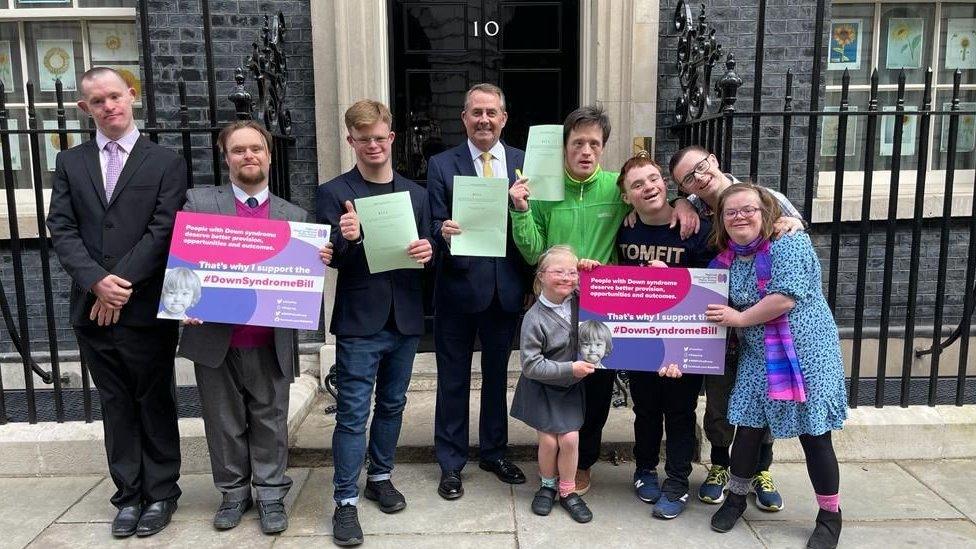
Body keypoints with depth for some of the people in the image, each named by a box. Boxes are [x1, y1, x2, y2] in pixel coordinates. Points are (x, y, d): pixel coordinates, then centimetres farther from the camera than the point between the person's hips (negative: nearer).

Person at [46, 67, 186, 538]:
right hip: (92, 309, 3)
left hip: (147, 309, -3)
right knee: (116, 405, 13)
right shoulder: (70, 162, 10)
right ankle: (129, 494, 25)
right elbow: (61, 229, 2)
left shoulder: (166, 163, 0)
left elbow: (164, 231, -8)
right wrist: (97, 281, -13)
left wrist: (122, 285, -14)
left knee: (155, 403, 8)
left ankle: (161, 493, 23)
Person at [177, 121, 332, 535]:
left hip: (271, 343, 0)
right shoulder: (198, 202, 3)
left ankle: (271, 494, 25)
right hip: (214, 338, 0)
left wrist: (320, 260, -15)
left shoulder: (295, 216, 7)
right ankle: (233, 492, 30)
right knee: (225, 424, 13)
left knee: (270, 422, 11)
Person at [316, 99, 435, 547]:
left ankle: (380, 477, 35)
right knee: (353, 413, 0)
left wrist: (427, 251, -14)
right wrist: (347, 239, -29)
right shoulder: (333, 193, -4)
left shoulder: (415, 193, 8)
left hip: (405, 319, 4)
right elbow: (330, 259, -8)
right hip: (359, 321, -4)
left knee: (392, 405, 17)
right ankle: (345, 500, 12)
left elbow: (426, 250, 9)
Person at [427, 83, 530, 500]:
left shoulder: (524, 162, 3)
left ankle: (494, 451, 37)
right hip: (459, 286, -2)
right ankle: (450, 463, 25)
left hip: (506, 288, 2)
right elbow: (435, 226, -7)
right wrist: (444, 231, -27)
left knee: (497, 374, 18)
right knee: (453, 379, 10)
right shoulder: (442, 165, -2)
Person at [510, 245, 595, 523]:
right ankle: (547, 485, 27)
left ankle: (568, 491, 21)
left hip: (571, 386, 3)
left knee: (570, 438, -1)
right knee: (548, 440, 0)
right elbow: (531, 365, -20)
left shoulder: (581, 304, -8)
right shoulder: (534, 318, -20)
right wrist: (569, 368, -24)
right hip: (543, 387, -3)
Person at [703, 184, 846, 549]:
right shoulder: (725, 258, 5)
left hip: (805, 353, -5)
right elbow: (712, 306, 17)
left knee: (814, 435, 1)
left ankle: (830, 515, 19)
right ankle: (736, 497, 26)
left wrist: (740, 318, -14)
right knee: (748, 426, 5)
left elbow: (786, 297, -23)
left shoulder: (789, 244, -13)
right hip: (758, 357, 5)